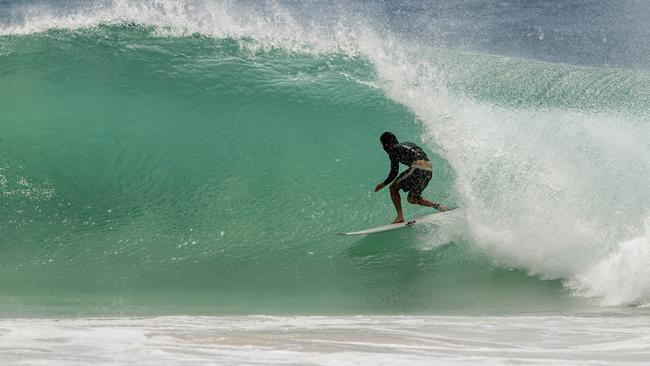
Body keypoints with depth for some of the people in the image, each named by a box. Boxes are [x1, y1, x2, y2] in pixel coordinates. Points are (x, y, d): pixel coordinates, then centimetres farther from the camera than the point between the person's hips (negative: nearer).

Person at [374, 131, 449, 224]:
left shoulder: (393, 149, 6)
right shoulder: (408, 144, 29)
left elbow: (394, 172, 3)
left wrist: (383, 184, 16)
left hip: (418, 168, -8)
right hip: (429, 169, 8)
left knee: (393, 188, 7)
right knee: (411, 199, 18)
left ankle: (400, 217, -2)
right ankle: (437, 205, 4)